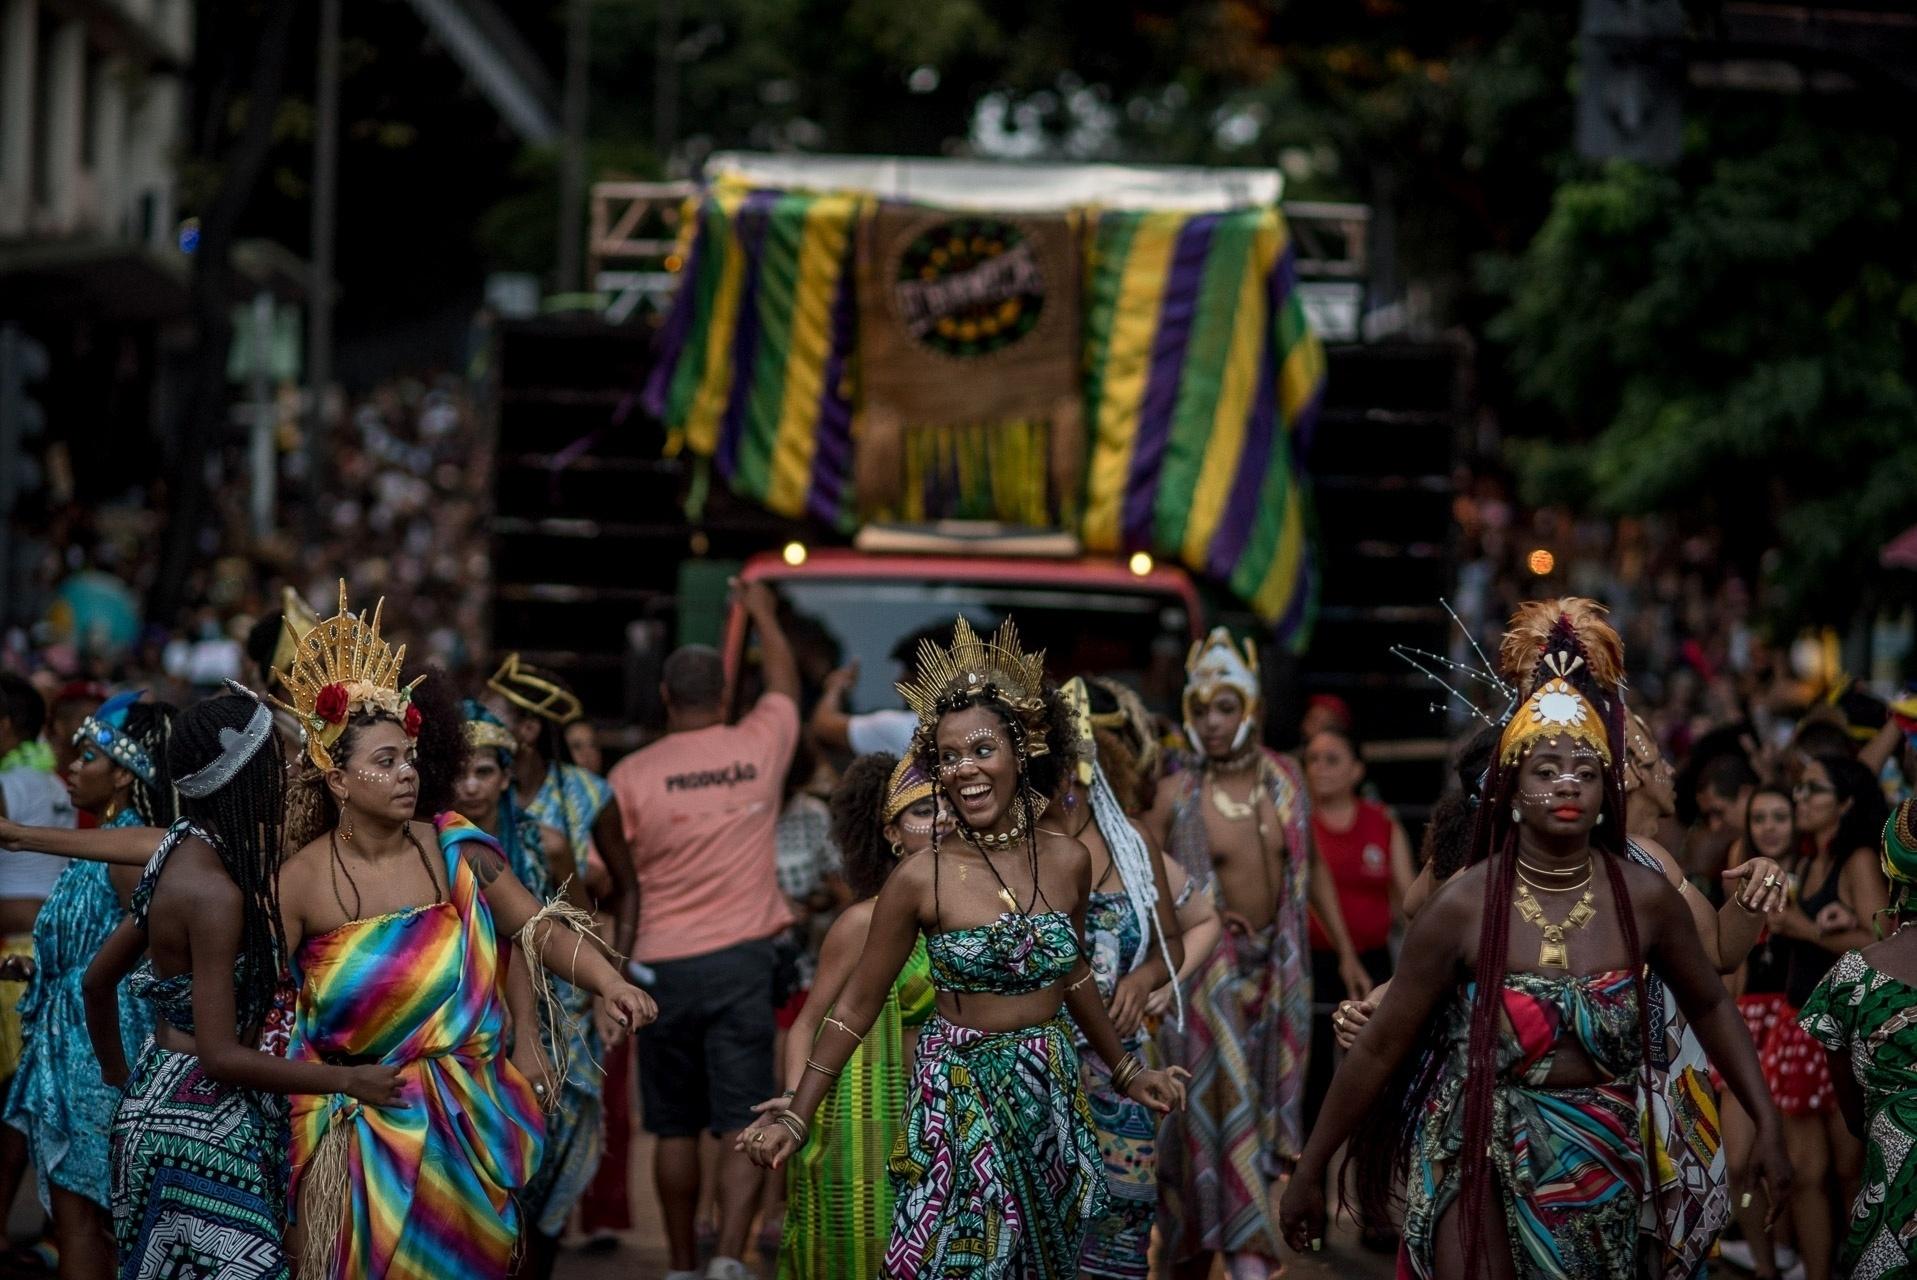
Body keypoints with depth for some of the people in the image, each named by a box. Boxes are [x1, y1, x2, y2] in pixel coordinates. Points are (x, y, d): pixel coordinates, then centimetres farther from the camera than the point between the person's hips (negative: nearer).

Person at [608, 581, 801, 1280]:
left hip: (663, 962, 0)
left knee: (675, 1128, 10)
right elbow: (784, 682, 22)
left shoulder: (632, 775, -4)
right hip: (743, 958, 0)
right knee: (742, 1123, -3)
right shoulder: (758, 747, 1)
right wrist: (764, 614, 39)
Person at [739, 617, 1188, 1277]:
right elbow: (857, 1005, -4)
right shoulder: (920, 878, -11)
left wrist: (1126, 1070, 25)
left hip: (1053, 1097, 4)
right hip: (960, 1097, -4)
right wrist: (797, 1117, -8)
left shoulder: (1068, 862, -1)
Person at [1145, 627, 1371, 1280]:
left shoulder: (1285, 779, 3)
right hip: (1207, 971, -5)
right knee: (1224, 1107, -6)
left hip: (1276, 965, 5)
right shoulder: (1177, 795, -8)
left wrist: (1346, 953, 12)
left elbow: (1313, 868, 12)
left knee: (1265, 1100, 9)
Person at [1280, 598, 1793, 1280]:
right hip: (1479, 1155, -3)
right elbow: (1379, 1048, -7)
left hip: (1601, 1161, 3)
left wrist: (1768, 1126, 6)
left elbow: (1709, 1005, 10)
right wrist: (1310, 1171, -3)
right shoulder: (1464, 905, -14)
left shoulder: (1645, 896, -8)